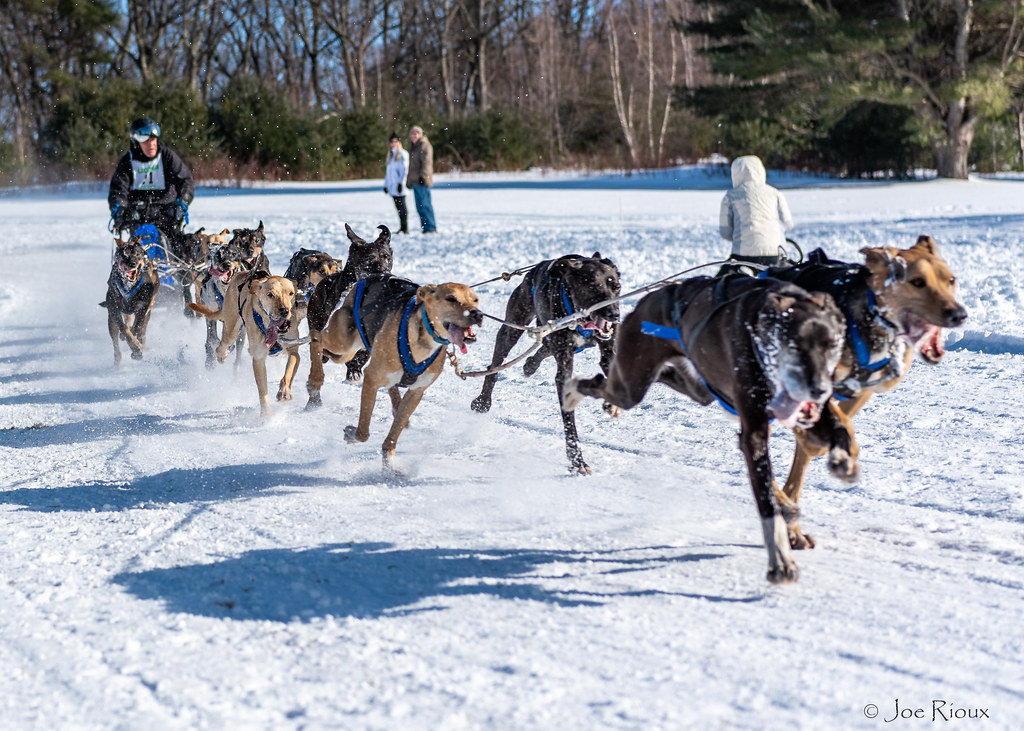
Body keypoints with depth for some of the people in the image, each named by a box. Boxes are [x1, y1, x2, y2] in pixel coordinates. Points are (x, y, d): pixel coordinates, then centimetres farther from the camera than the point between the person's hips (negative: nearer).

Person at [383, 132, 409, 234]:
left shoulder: (403, 154, -3)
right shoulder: (390, 154, 20)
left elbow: (405, 169, -9)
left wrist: (401, 183, -16)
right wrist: (386, 185, 20)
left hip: (400, 186, -7)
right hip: (392, 186, 7)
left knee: (402, 206, -9)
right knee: (398, 207, 6)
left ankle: (405, 228, -9)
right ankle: (402, 227, 8)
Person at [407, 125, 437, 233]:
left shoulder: (424, 145, -6)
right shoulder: (413, 147, 23)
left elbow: (426, 162, -15)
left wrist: (423, 176, -23)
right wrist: (409, 180, 27)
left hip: (422, 181, -10)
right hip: (415, 181, 10)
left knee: (424, 204, -14)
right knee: (420, 206, 9)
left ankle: (431, 228, -14)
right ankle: (425, 227, 11)